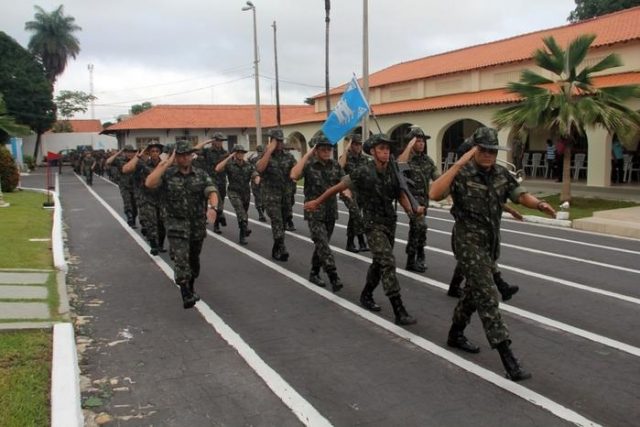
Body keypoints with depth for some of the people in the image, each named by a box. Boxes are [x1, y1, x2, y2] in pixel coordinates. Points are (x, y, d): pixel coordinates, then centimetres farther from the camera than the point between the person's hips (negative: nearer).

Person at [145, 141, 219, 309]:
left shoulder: (202, 175, 1)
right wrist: (167, 163, -17)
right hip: (177, 225, -2)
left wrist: (212, 207, -36)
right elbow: (149, 183, -21)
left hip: (198, 225, 3)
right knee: (181, 260, -15)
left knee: (194, 260, 17)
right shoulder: (167, 174, -3)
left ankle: (190, 289, 38)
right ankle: (187, 296, -15)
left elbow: (212, 192, -14)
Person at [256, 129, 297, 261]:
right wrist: (269, 151, -23)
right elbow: (259, 168, -25)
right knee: (277, 222, -13)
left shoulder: (288, 156, 6)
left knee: (282, 223, 12)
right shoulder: (265, 156, -4)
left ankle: (276, 250, 26)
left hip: (286, 194, 4)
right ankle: (282, 251, -12)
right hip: (271, 194, -4)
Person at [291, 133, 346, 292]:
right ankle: (334, 278, -16)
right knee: (322, 244, -14)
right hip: (314, 212, -5)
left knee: (321, 244, 14)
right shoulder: (308, 165, -10)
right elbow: (293, 176, -28)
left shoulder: (335, 165, 4)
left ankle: (314, 273, 29)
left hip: (331, 212, 5)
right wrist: (307, 155, -24)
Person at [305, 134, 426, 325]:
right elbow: (338, 187, -7)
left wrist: (412, 210, -11)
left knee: (379, 262, 19)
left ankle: (366, 296, 40)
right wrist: (317, 202, 2)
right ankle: (399, 311, -16)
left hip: (390, 222, 6)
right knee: (388, 262, -16)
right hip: (374, 224, -6)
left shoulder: (393, 172, -2)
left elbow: (401, 196, 9)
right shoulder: (363, 172, -17)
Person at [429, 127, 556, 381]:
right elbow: (434, 194, -30)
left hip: (491, 242, 8)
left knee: (475, 290, 19)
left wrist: (539, 204, -16)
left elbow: (520, 195, 5)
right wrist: (458, 164, -33)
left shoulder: (501, 174, 4)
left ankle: (455, 334, 38)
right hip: (469, 241, -7)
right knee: (487, 295, -10)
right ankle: (507, 357, -10)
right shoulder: (462, 174, -16)